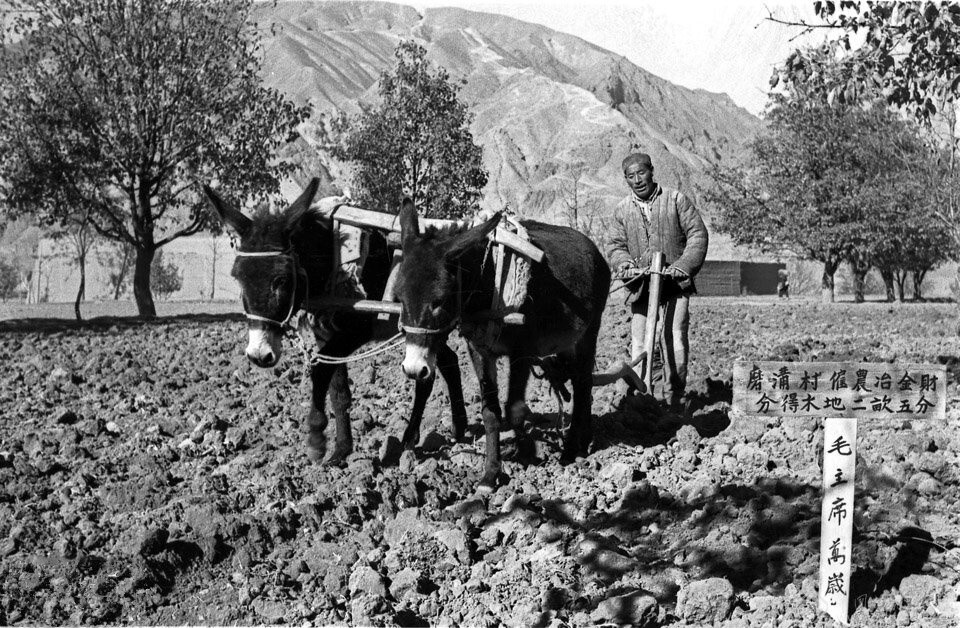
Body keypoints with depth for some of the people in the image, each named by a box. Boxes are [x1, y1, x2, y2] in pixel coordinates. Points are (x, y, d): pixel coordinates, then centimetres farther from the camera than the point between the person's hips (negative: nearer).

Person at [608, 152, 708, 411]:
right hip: (640, 287, 2)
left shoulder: (676, 200, 3)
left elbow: (698, 233, 2)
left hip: (675, 285, -2)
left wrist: (684, 265, -10)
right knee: (638, 346, -2)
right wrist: (623, 262, -9)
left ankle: (674, 397, 5)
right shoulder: (622, 210, 10)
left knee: (675, 344, -10)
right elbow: (615, 244, 14)